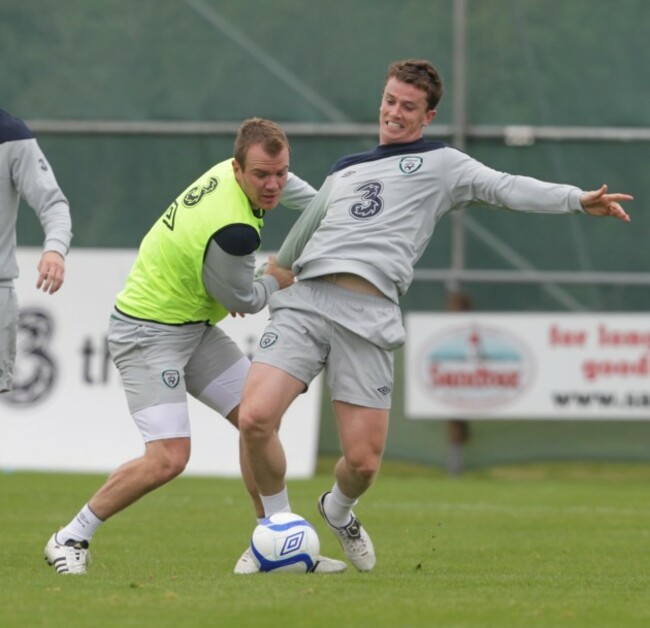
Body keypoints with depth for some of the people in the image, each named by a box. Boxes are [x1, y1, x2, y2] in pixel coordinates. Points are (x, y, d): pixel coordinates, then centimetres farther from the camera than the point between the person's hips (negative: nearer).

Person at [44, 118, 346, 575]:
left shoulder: (229, 172, -5)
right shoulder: (234, 231, -32)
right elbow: (244, 301, -13)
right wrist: (278, 279, 5)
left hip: (194, 327, 10)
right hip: (149, 335, -10)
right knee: (168, 459, -18)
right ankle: (70, 540, -1)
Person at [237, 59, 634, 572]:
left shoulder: (440, 164, 14)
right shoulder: (344, 171, 27)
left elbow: (504, 189, 0)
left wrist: (578, 199, -15)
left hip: (369, 317, -3)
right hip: (304, 303, 3)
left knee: (363, 460, -8)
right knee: (255, 418, -18)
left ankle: (338, 510, 30)